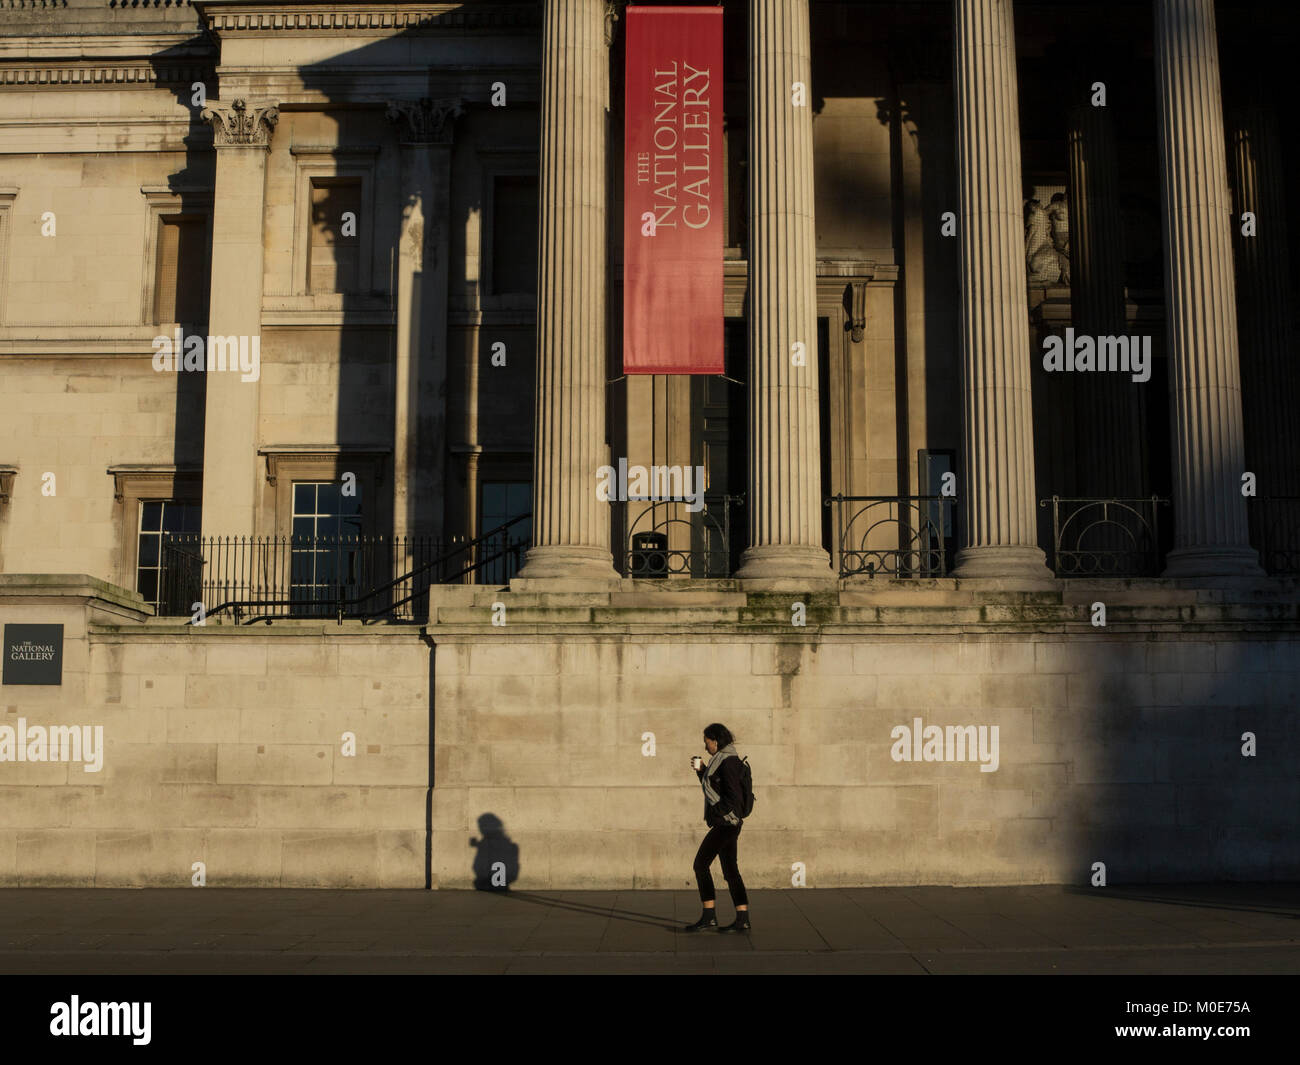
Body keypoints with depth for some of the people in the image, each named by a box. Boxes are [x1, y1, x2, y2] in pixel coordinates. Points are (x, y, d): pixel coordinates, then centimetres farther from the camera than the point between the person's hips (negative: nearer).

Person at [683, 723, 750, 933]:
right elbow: (712, 788, 25)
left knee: (700, 864, -6)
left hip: (725, 823, -10)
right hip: (727, 823, 10)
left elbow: (733, 796, -20)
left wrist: (715, 813, -18)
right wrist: (701, 770, 14)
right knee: (730, 869, 9)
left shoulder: (728, 762, -15)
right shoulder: (721, 760, 15)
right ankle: (743, 919, 10)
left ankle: (709, 916, -4)